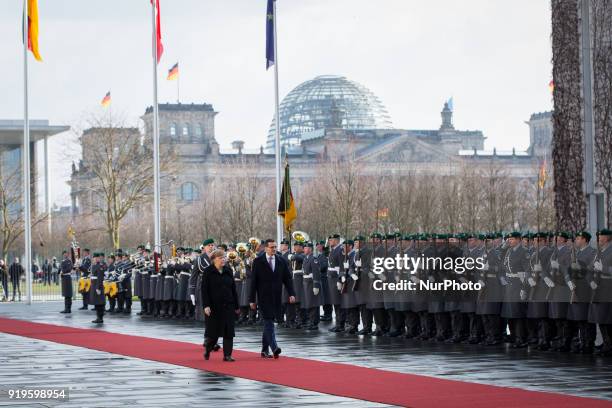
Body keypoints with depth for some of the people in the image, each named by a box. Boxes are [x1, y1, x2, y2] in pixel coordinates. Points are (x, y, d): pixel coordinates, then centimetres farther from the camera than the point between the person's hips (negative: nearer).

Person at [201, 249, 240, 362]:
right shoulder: (208, 272, -4)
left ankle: (227, 354, 0)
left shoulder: (228, 271, 8)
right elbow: (204, 290, -7)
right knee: (213, 331, 3)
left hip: (228, 306, 3)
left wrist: (237, 306, 10)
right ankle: (207, 350, 28)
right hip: (214, 306, -3)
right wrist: (206, 306, -16)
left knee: (229, 331, -3)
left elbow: (233, 289, 12)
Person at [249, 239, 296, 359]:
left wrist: (291, 294, -7)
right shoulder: (258, 262, -2)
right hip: (264, 297, -4)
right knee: (269, 322, -12)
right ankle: (274, 348, -22)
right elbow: (253, 281, -2)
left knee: (268, 323, 9)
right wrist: (252, 299, -5)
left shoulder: (281, 261, 8)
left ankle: (264, 350, 16)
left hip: (276, 298, 4)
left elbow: (288, 278, 7)